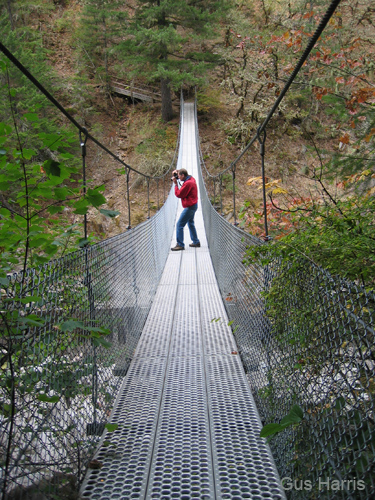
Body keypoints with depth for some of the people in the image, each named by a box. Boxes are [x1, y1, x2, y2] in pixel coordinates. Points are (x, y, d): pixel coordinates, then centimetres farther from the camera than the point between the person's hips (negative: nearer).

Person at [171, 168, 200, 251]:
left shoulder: (187, 183, -24)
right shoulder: (191, 179, 5)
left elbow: (179, 194, -18)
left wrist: (176, 184, -9)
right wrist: (177, 172, 9)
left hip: (190, 207, -11)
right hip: (193, 205, 11)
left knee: (179, 224, -8)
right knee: (190, 223, 22)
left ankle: (180, 245, -6)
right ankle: (196, 242, 29)